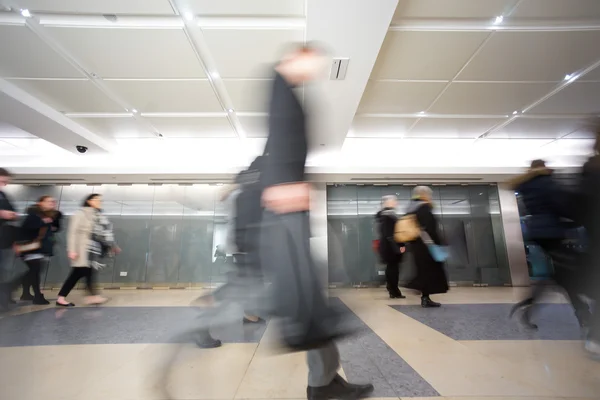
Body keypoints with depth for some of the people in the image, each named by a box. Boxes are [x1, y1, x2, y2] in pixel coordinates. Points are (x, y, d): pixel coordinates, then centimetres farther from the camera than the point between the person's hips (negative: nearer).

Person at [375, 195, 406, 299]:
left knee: (390, 267, 14)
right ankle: (394, 291, 5)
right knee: (394, 268, -2)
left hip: (385, 245, 9)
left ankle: (392, 291, 22)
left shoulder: (381, 214, 14)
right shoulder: (390, 214, -15)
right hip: (392, 246, -9)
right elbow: (393, 232, -20)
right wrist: (400, 245, -18)